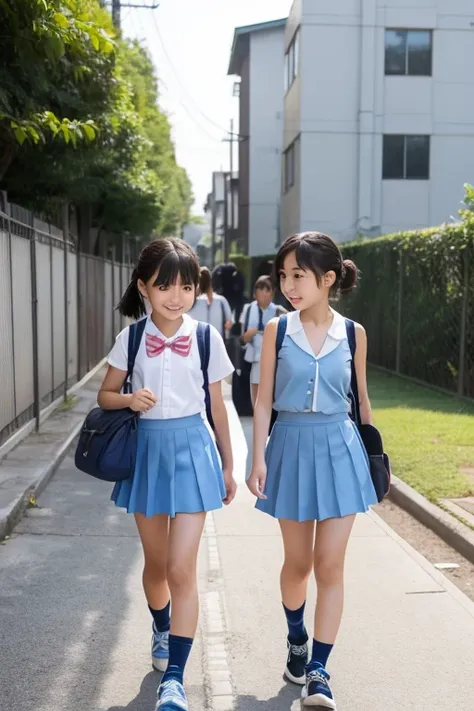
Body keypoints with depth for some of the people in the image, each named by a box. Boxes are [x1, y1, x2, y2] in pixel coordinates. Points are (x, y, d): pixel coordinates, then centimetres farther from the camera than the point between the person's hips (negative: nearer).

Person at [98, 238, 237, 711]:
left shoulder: (206, 338, -5)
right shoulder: (131, 338, -3)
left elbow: (217, 407, 3)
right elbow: (105, 395, 6)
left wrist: (227, 466, 8)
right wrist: (129, 399, -17)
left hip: (191, 448, -2)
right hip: (147, 447, 2)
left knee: (181, 568, -8)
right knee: (155, 561, 18)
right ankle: (162, 631, 46)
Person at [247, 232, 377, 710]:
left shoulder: (353, 334, -2)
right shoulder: (276, 330, -4)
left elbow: (360, 398, 9)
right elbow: (264, 400, -1)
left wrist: (372, 452, 14)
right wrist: (258, 459, -7)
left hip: (339, 447, 0)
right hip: (291, 446, 0)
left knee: (330, 564, -1)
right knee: (297, 561, 13)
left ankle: (318, 672, 8)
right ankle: (296, 641, 38)